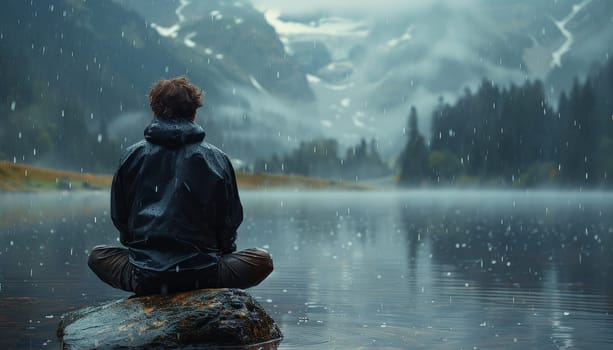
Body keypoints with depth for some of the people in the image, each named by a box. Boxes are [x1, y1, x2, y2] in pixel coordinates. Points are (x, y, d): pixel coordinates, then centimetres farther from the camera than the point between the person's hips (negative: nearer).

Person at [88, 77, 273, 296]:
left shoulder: (133, 155, 3)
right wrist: (218, 254, 23)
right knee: (263, 260, 23)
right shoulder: (216, 159, 1)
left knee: (97, 256, 32)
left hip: (144, 278, 1)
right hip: (202, 277, -1)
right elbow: (230, 222, 6)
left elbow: (119, 218, 9)